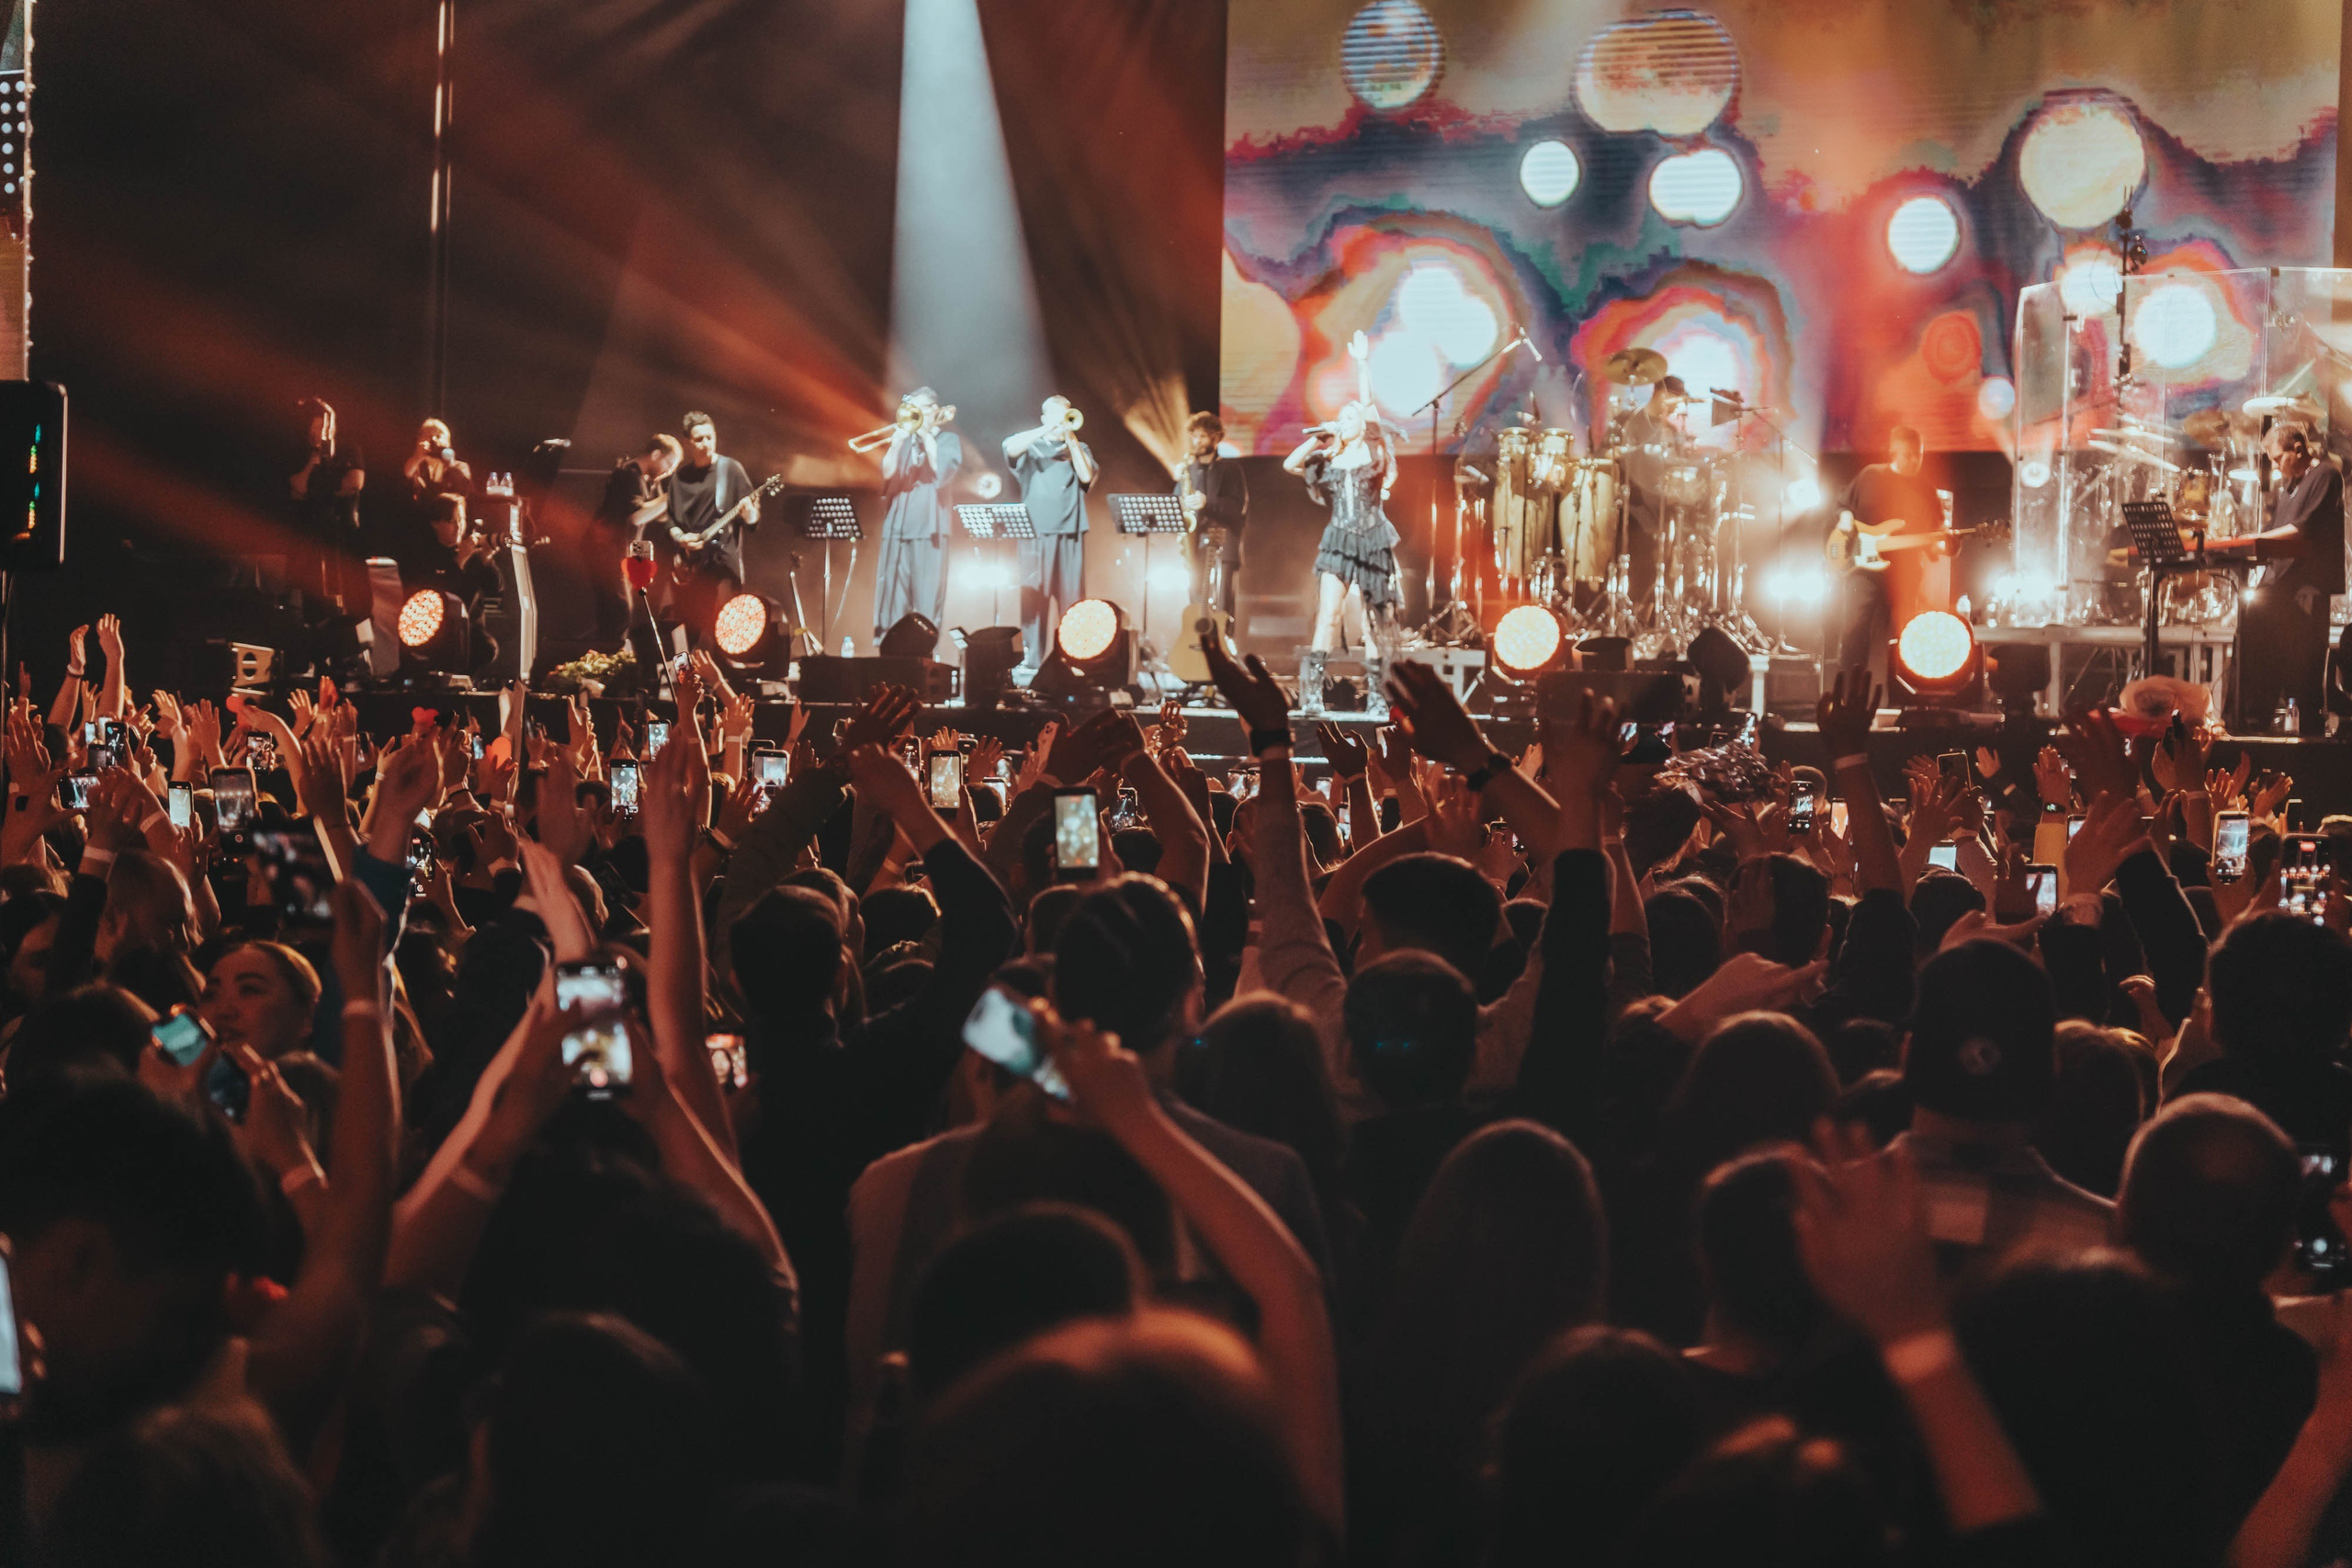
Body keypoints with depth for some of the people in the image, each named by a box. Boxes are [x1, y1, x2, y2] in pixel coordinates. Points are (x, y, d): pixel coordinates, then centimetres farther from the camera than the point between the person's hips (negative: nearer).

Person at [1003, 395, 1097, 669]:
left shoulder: (1078, 449, 18)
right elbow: (1010, 446, -10)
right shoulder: (1031, 447, 13)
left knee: (1072, 596, -4)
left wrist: (1071, 439, -3)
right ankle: (1033, 660, -5)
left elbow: (1086, 476, 0)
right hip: (1036, 530, -1)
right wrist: (1049, 430, -13)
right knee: (1034, 595, -6)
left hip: (1070, 531, 1)